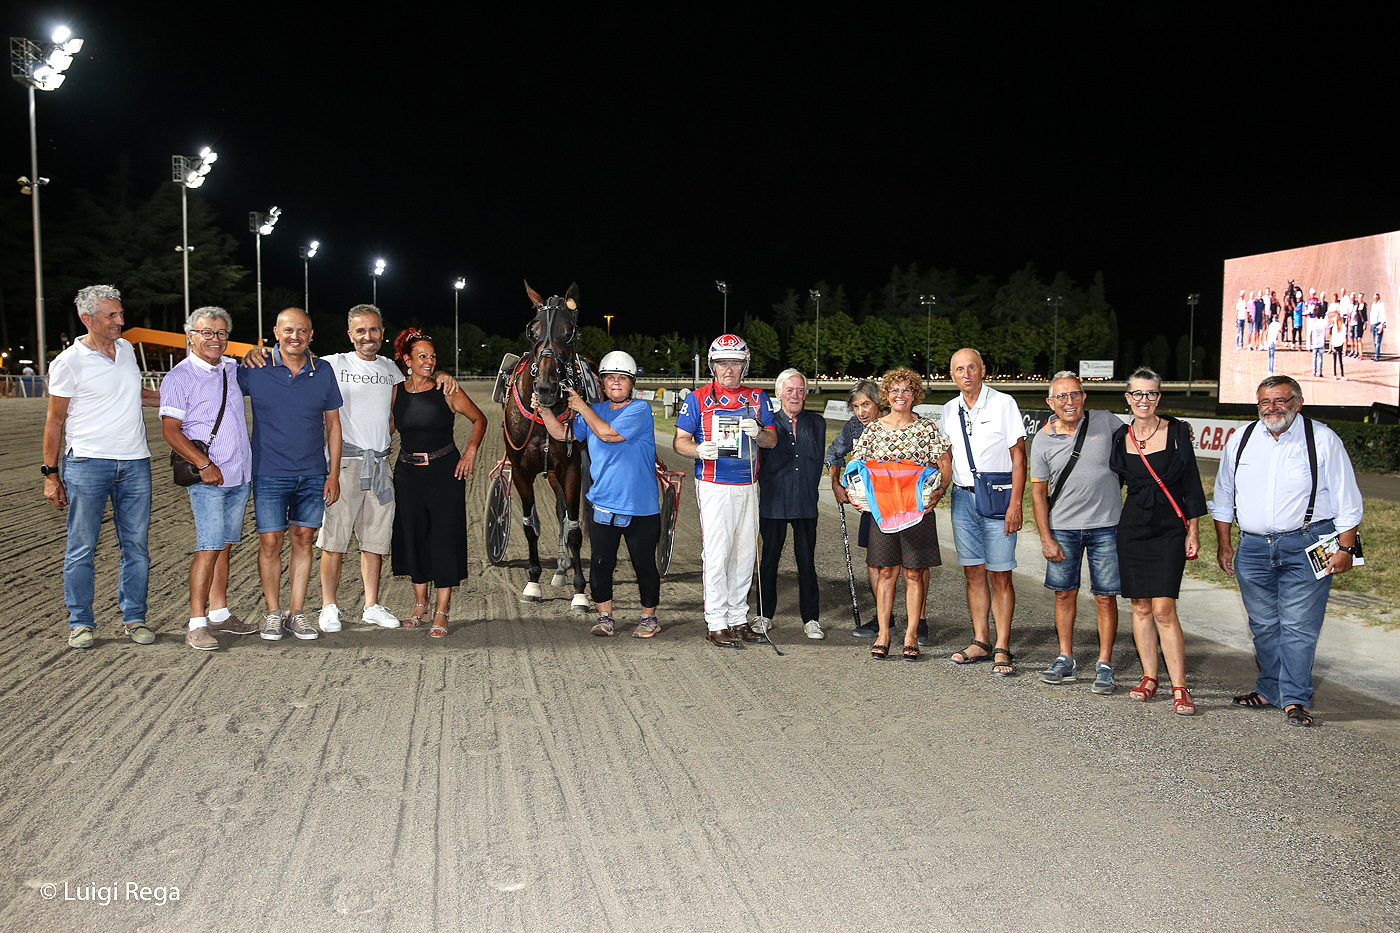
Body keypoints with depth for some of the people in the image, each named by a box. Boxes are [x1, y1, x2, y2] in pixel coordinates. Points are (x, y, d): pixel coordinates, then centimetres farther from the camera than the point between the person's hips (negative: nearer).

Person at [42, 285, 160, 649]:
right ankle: (81, 623, 12)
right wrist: (50, 473, -3)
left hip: (135, 463, 5)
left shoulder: (126, 349, 11)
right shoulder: (69, 362, -5)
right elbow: (55, 420, -1)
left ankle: (134, 618, 16)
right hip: (87, 464, -5)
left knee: (136, 546, 6)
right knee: (81, 547, 1)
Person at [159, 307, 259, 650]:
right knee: (209, 547, -11)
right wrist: (204, 464, -19)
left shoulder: (232, 369, 13)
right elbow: (170, 430, -11)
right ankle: (197, 624, -7)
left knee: (224, 545, 11)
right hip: (207, 478, -6)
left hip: (239, 477, 6)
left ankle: (219, 613, 19)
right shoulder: (179, 377, -6)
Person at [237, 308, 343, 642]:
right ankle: (273, 613, 14)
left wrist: (334, 473, 4)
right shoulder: (255, 370, -3)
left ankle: (297, 613, 15)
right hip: (269, 473, -2)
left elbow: (332, 424, 8)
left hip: (312, 475, 2)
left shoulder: (323, 372, 3)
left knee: (303, 540, 6)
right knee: (270, 542, 0)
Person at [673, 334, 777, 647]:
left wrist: (758, 433, -12)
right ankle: (716, 624, -1)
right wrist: (699, 449, -22)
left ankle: (738, 618, 19)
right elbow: (679, 441, 0)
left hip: (747, 486, 4)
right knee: (717, 554, -7)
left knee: (745, 554, 8)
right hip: (714, 487, -4)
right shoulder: (697, 399, 2)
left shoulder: (757, 398, 12)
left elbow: (772, 440, 11)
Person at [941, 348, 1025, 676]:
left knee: (1000, 575, -4)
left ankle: (1002, 648, 0)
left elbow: (1018, 456, -7)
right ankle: (981, 642, 14)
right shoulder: (949, 411, 10)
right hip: (962, 498, 5)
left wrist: (1015, 504, -13)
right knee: (973, 573, 7)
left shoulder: (1003, 403, -5)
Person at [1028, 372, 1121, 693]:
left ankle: (1104, 666, 9)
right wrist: (1046, 538, -2)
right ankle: (1065, 660, 19)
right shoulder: (1043, 440, -1)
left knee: (1105, 596, 0)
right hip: (1063, 527, 1)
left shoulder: (1106, 422, -2)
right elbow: (1039, 492, 3)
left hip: (1105, 525, -1)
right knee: (1064, 593, 7)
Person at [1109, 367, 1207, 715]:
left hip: (1169, 529, -3)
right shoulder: (1120, 437, 4)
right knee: (1140, 607, 6)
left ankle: (1179, 688, -4)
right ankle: (1149, 677, 18)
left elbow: (1190, 483, 0)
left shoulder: (1177, 432, -3)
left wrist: (1193, 530, -2)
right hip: (1132, 527, 3)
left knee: (1163, 609, -10)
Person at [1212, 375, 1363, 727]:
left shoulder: (1323, 440, -1)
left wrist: (1345, 548, -5)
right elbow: (1223, 497, 17)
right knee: (1264, 626, 11)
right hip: (1253, 547, 4)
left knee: (1298, 626, -5)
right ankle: (1269, 690, 24)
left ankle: (1295, 699, 3)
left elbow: (1347, 500, 1)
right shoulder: (1240, 441, 9)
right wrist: (1223, 543, 13)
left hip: (1306, 546, -4)